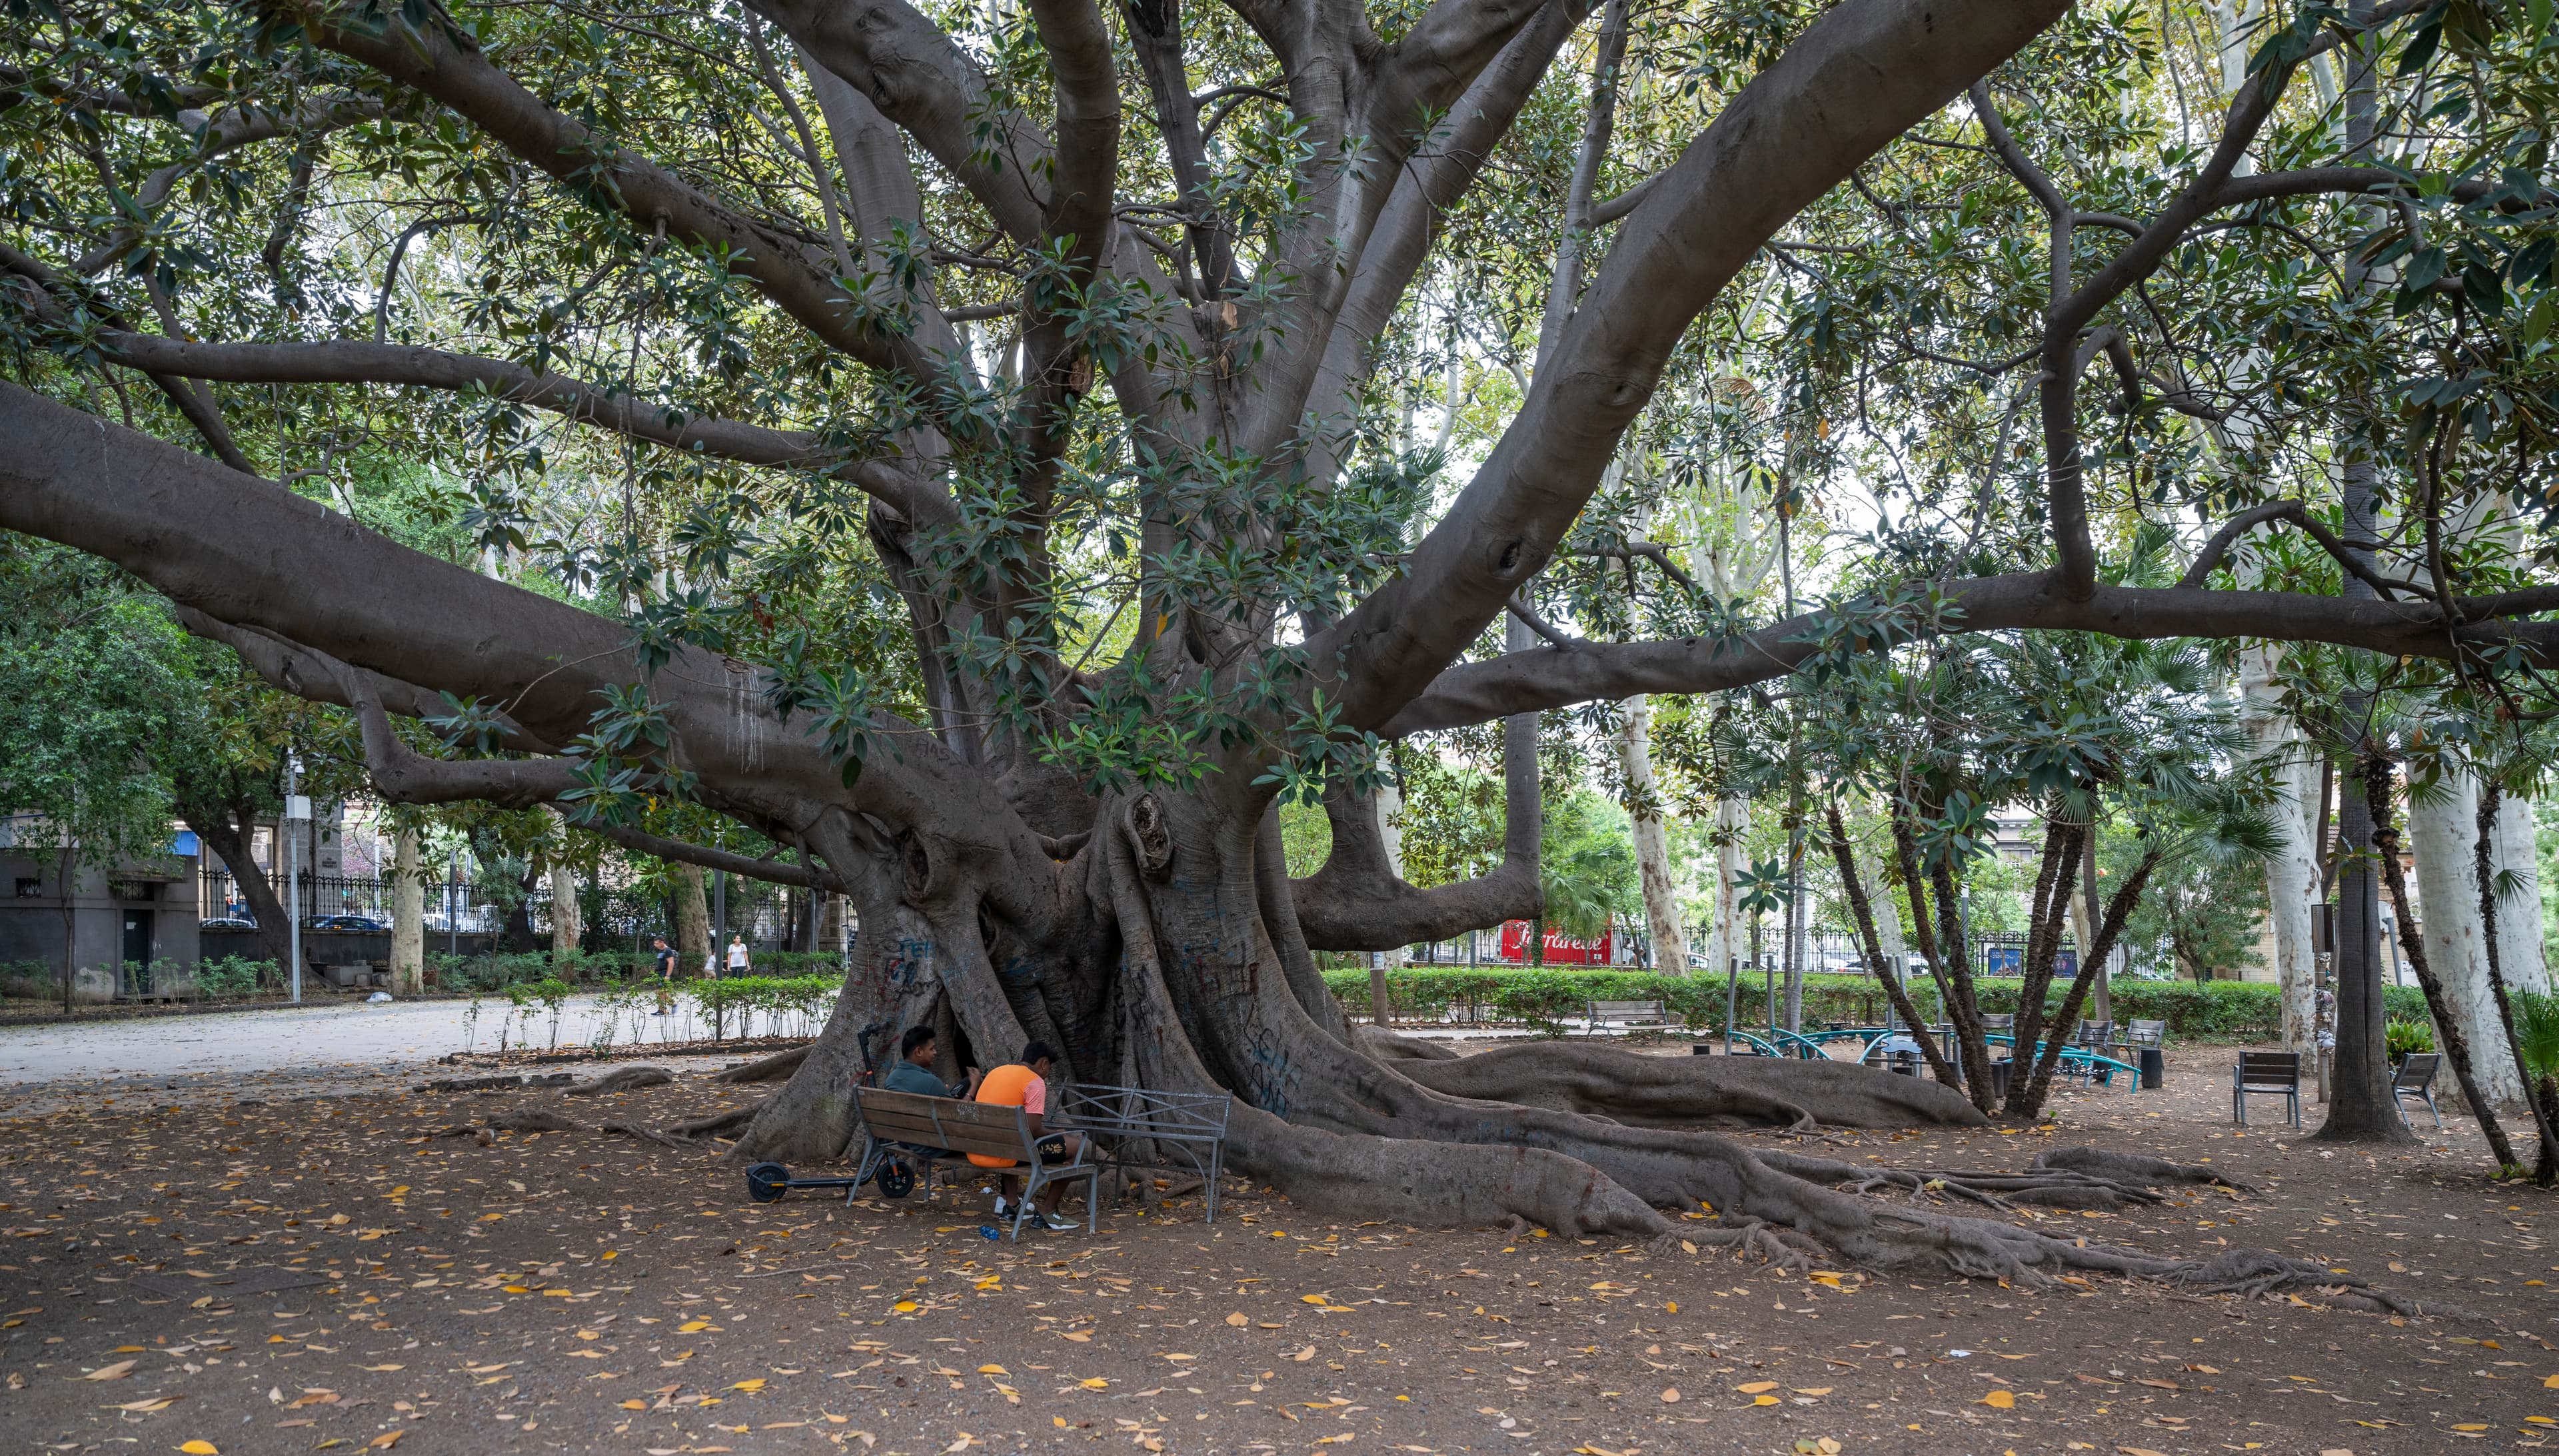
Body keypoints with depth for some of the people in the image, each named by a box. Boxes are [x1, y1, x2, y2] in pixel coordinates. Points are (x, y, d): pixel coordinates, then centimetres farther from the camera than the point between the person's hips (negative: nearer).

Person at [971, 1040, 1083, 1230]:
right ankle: (1047, 1212, 7)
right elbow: (1033, 1131, -13)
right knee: (1074, 1145, -1)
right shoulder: (1035, 1082, -7)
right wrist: (1059, 1135, 6)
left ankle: (1008, 1201, 33)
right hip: (1001, 1156, -8)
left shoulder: (996, 1072, 17)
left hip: (975, 1154, 9)